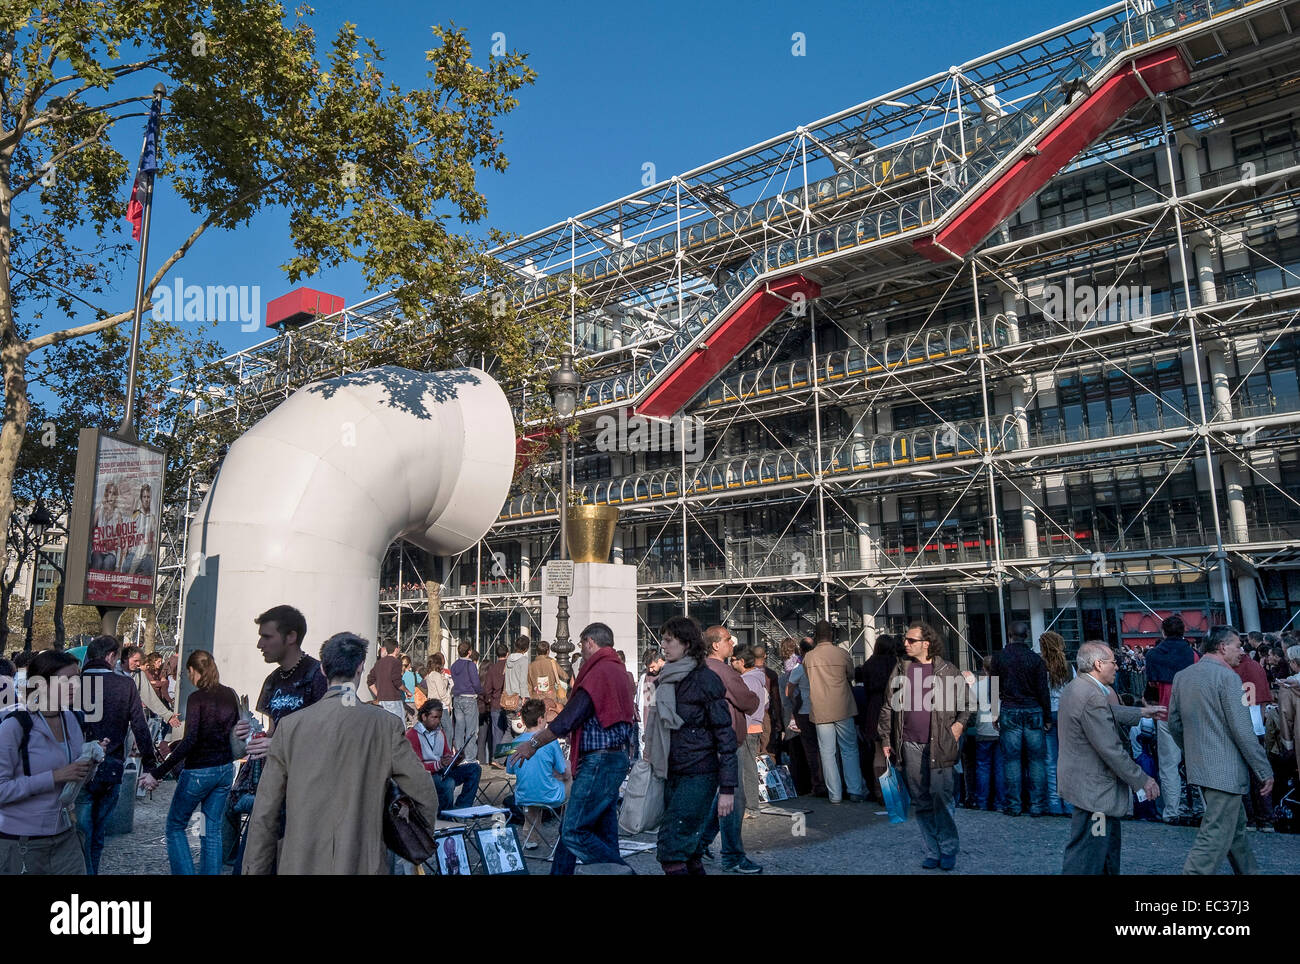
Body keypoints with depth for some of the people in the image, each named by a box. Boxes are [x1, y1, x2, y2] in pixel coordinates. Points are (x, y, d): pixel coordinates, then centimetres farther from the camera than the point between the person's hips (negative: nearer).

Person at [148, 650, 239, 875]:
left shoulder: (197, 698, -15)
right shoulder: (230, 695, 4)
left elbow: (189, 741, -22)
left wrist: (158, 772, -21)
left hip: (199, 771, -6)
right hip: (225, 770, 6)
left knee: (175, 826, 12)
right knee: (212, 829, 13)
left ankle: (185, 872, 7)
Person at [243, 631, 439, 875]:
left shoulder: (289, 725, -2)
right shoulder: (386, 724, -6)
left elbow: (264, 814, 1)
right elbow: (426, 798, -5)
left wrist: (254, 869, 10)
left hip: (300, 864, 2)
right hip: (363, 863, -2)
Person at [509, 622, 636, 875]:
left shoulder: (599, 672, -14)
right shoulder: (617, 670, 18)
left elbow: (570, 718, -17)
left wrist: (534, 744, -6)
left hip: (599, 762, -10)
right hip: (616, 759, 10)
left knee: (573, 832, -9)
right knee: (604, 834, 12)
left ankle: (622, 871, -9)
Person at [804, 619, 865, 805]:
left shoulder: (808, 658, -2)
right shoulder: (843, 655, -4)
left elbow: (808, 682, 8)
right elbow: (851, 678, 10)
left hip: (820, 711, 1)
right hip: (843, 709, -1)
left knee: (827, 752, 5)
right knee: (849, 750, 9)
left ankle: (834, 794, 7)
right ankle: (855, 790, 8)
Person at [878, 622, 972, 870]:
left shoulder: (946, 670, 1)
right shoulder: (900, 670, 8)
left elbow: (967, 701, 10)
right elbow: (888, 707, 12)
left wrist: (961, 723, -5)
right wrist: (886, 740, 10)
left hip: (940, 745, -3)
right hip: (910, 745, 3)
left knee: (943, 798, -4)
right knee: (921, 802, 8)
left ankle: (948, 851, 10)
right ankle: (932, 852, 18)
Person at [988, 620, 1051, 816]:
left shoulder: (998, 658, 0)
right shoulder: (1036, 659, -1)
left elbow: (994, 689, 2)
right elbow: (1043, 690, 0)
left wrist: (995, 715, 10)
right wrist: (1048, 717, 6)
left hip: (1009, 713, 0)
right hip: (1033, 712, 0)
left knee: (1012, 760, 3)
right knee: (1036, 760, 5)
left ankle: (1013, 805, 6)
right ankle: (1037, 805, 7)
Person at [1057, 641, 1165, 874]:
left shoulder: (1074, 687, 8)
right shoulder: (1092, 697, -25)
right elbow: (1111, 750, -23)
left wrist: (1143, 712, 30)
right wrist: (1143, 781, -13)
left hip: (1082, 782, 11)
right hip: (1092, 789, -11)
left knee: (1108, 855, 24)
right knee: (1086, 862, -3)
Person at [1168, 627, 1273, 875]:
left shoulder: (1182, 676, 8)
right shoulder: (1227, 676, -14)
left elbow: (1174, 724, 14)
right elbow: (1242, 730, -16)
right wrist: (1265, 771, -8)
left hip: (1198, 768, 8)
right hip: (1225, 771, -8)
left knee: (1236, 824, 25)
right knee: (1215, 838, -5)